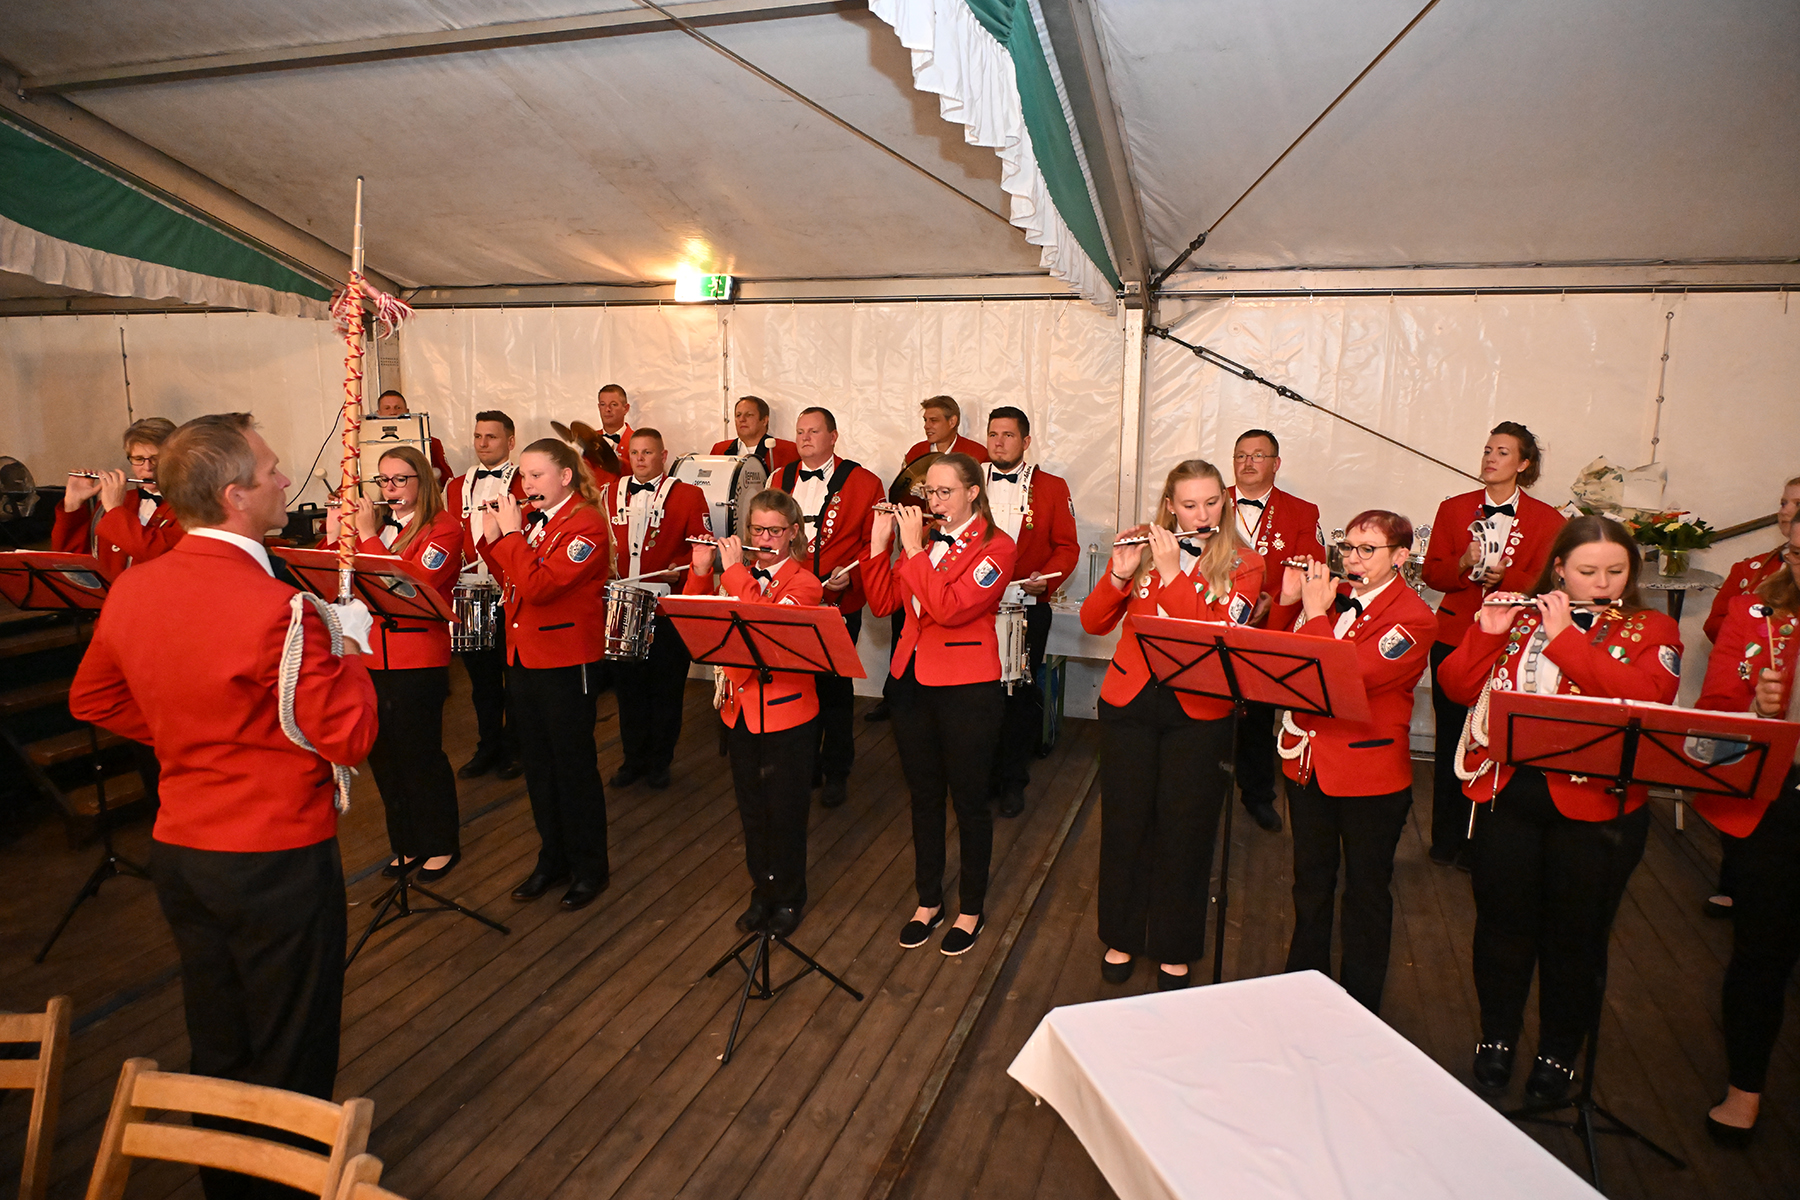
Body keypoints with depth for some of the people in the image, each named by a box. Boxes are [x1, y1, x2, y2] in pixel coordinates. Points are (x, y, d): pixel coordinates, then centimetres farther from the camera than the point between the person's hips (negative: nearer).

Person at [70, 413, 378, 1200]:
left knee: (215, 1048, 23)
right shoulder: (277, 610, -25)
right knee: (289, 1060, 10)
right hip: (277, 862, -7)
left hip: (178, 851, 8)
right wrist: (349, 646, -7)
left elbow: (93, 700, 14)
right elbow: (349, 738, -19)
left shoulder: (131, 591, -1)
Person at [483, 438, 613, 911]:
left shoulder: (585, 524, -14)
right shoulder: (530, 519, 10)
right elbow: (511, 583, 12)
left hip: (566, 662, -8)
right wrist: (493, 540, 0)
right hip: (522, 656, 8)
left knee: (573, 765, 2)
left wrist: (511, 533, -19)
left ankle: (590, 868, 17)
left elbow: (539, 586, -25)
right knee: (537, 763, 16)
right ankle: (553, 858, 31)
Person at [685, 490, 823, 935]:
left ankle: (789, 898, 25)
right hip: (740, 710, 5)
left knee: (786, 811, 6)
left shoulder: (803, 583, -10)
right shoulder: (735, 574, 8)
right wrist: (700, 570, -9)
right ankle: (762, 891, 32)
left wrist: (735, 572, -24)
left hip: (787, 714, -5)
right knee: (751, 808, 15)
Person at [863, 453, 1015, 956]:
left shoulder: (995, 547, -9)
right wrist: (880, 543, -6)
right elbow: (882, 602, 3)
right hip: (913, 682, 6)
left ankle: (971, 910, 25)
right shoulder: (923, 538, 9)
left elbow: (949, 608, -24)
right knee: (924, 796, 16)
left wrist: (914, 548, -21)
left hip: (968, 690, -6)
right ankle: (928, 901, 32)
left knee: (969, 801, 7)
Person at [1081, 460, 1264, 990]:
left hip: (1199, 712, -1)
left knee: (1185, 830, 6)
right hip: (1130, 704, 2)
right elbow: (1093, 622, -1)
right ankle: (1121, 936, 30)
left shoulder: (1243, 564, -2)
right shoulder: (1143, 550, 4)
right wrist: (1119, 574, -18)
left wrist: (1171, 572, -21)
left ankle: (1174, 950, 26)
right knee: (1124, 822, 10)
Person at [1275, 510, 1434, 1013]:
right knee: (1311, 879, 20)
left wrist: (1315, 613, -21)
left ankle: (1360, 1005, 28)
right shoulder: (1333, 595, 4)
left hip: (1371, 772, -5)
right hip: (1308, 759, 5)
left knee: (1366, 890, 11)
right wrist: (1287, 602, -8)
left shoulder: (1413, 618, -13)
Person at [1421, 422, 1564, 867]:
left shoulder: (1547, 520, 4)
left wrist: (1504, 578, -19)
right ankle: (1446, 839, 19)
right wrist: (1463, 565, -16)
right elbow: (1432, 572, 4)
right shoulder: (1454, 508, 8)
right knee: (1450, 739, 5)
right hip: (1454, 638, 2)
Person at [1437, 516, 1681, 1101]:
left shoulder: (1652, 630, 1)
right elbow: (1457, 687, -1)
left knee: (1576, 935, 10)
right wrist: (1487, 633, -15)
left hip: (1594, 805, -1)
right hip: (1505, 794, 2)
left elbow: (1645, 697, -19)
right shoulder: (1517, 617, 6)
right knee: (1502, 922, 12)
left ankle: (1559, 1052, 32)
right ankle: (1497, 1036, 32)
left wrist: (1564, 638, -20)